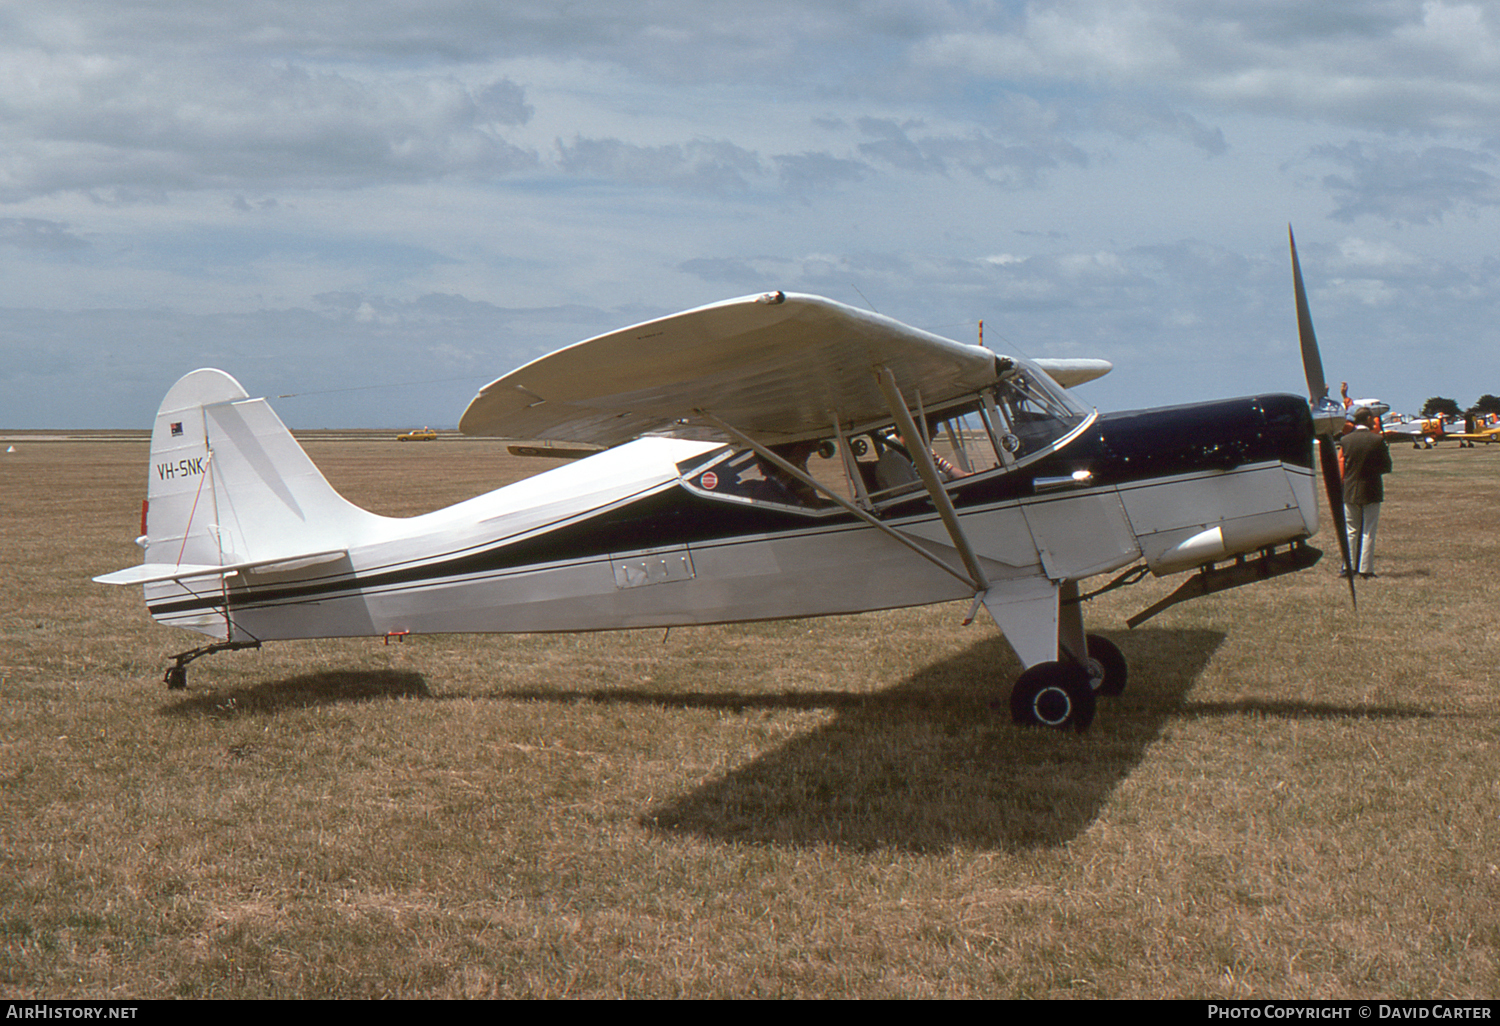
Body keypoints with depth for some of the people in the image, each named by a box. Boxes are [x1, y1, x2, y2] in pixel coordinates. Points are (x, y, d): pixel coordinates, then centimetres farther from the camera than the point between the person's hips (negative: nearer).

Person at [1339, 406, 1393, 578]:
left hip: (1350, 491, 2)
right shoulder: (1377, 440, -10)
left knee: (1351, 531, 11)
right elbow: (1387, 467, -5)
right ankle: (1365, 569, 1)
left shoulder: (1345, 440, -4)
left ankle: (1349, 566, 9)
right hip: (1371, 492, -2)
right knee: (1368, 532, 3)